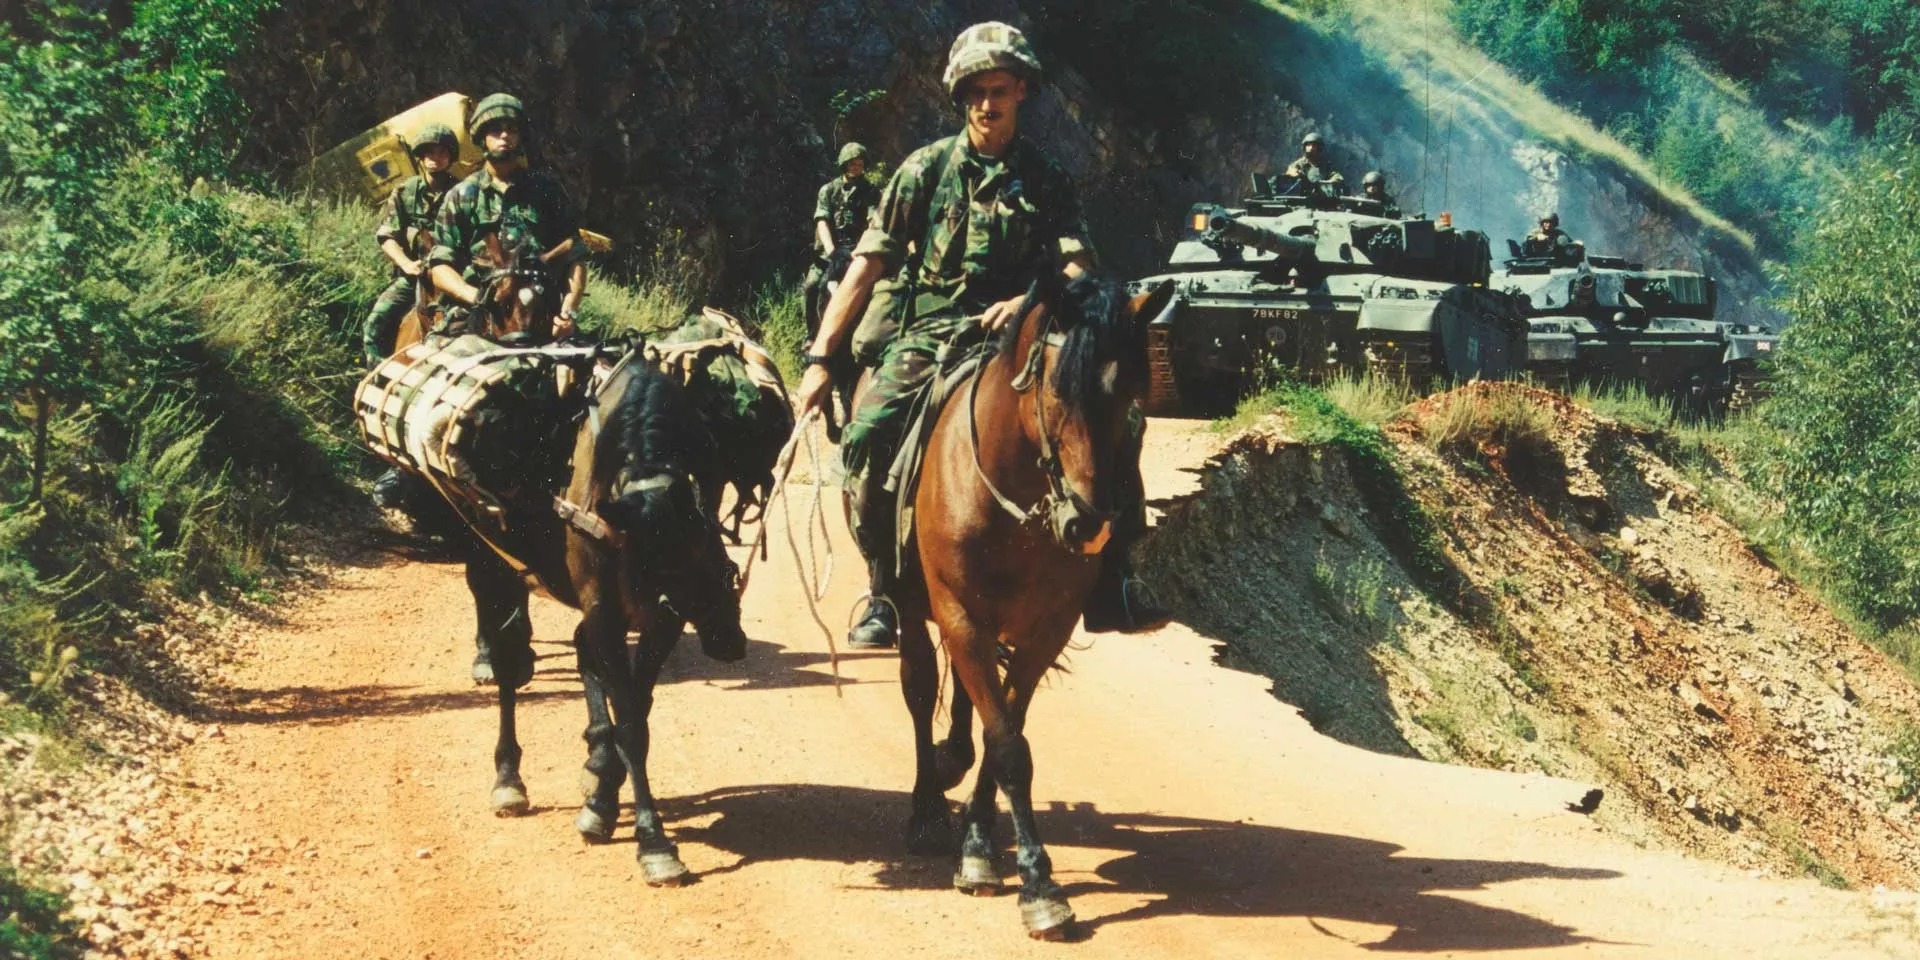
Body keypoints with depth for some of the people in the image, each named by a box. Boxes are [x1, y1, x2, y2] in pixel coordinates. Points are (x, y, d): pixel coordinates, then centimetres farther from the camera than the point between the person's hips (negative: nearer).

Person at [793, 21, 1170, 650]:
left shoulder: (1043, 179, 8)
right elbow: (867, 266, 1)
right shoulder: (927, 169, 4)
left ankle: (1109, 590, -11)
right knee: (867, 437, -28)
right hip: (931, 336, -1)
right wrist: (820, 359, -6)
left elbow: (1078, 270, -2)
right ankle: (884, 597, -11)